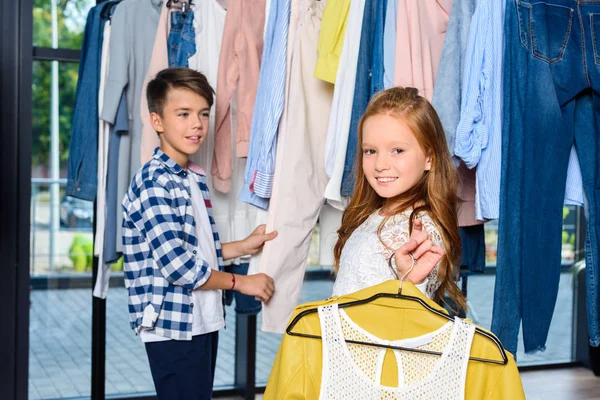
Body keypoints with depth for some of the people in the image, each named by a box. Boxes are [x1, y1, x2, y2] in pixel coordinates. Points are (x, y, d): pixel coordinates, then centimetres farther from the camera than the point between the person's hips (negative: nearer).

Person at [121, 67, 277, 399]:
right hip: (174, 325, -9)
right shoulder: (154, 182, -17)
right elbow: (175, 264, -22)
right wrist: (240, 282, -12)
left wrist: (244, 246, 8)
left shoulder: (195, 179, 11)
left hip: (204, 320, 9)